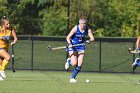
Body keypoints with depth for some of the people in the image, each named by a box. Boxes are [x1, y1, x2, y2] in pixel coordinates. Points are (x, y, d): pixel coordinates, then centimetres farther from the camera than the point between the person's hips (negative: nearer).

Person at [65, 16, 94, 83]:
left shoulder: (88, 29, -11)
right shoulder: (75, 28, -21)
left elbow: (92, 38, -10)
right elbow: (68, 37, -18)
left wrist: (89, 41, -33)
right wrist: (69, 44, -36)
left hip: (81, 46, 4)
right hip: (72, 46, -4)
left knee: (79, 64, -6)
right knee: (74, 63, -14)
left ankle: (72, 78, 9)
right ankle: (69, 61, 22)